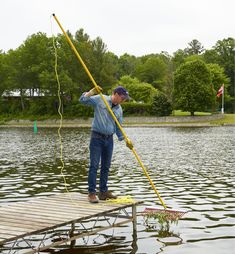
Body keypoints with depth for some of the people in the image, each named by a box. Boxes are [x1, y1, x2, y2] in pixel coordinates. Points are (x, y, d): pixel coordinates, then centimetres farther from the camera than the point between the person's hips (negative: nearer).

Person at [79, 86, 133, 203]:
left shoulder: (119, 109, 11)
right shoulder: (99, 99, -4)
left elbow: (118, 127, 13)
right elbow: (83, 100, -8)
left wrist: (126, 139, 1)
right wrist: (93, 91, -20)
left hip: (109, 139, 6)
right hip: (97, 137, -6)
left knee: (106, 167, 10)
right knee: (94, 165, -8)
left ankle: (103, 192, 20)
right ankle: (91, 193, -5)